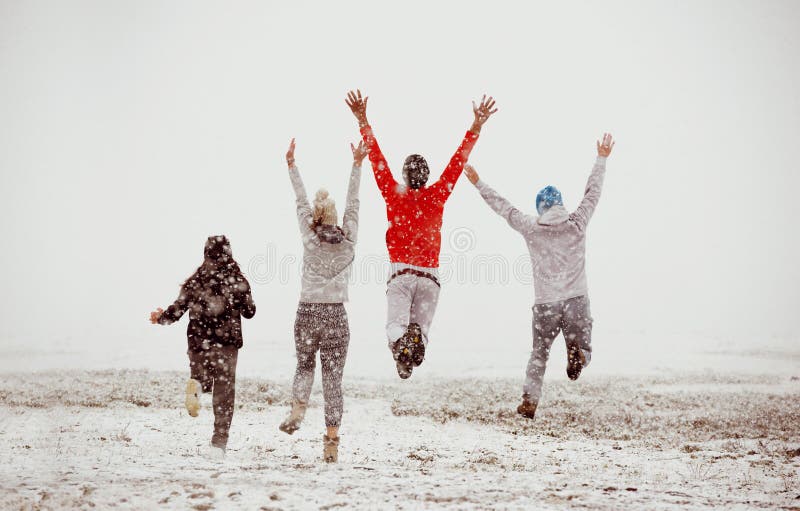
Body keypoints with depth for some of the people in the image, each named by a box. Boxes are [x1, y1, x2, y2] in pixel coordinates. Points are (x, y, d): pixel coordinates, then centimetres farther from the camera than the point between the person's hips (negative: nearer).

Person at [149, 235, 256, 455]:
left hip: (198, 340, 2)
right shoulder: (237, 280, -4)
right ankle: (218, 444, -3)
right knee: (224, 392, 5)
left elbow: (177, 310, 2)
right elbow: (249, 312, 3)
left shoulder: (194, 281, -1)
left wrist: (160, 318, 22)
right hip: (227, 343, -1)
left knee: (202, 377, 25)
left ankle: (196, 385, -14)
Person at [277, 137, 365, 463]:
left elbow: (301, 203, 7)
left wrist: (292, 166, 16)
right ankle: (332, 444, -2)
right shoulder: (348, 241, 0)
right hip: (336, 316, 0)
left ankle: (297, 410, -4)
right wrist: (357, 165, 16)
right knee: (333, 378, 3)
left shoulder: (310, 239, -2)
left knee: (304, 365, 23)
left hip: (308, 313, 0)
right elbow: (353, 204, 8)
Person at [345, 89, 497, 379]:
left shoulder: (394, 194, 0)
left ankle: (399, 343, -46)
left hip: (400, 273, -1)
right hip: (430, 276, 1)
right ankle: (417, 339, -35)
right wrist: (477, 126, 8)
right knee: (421, 325, 4)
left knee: (396, 322, -9)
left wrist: (363, 121, 4)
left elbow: (377, 159, 1)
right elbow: (458, 161, 5)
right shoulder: (437, 196, 2)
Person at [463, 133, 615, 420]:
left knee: (539, 353, 15)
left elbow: (502, 207, 9)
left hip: (545, 303, 0)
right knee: (582, 350, 9)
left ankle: (529, 401, 3)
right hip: (577, 299, 0)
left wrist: (479, 184, 20)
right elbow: (593, 192, 12)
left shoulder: (531, 229, 0)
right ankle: (577, 355, -27)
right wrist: (602, 159, 24)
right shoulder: (577, 224, 1)